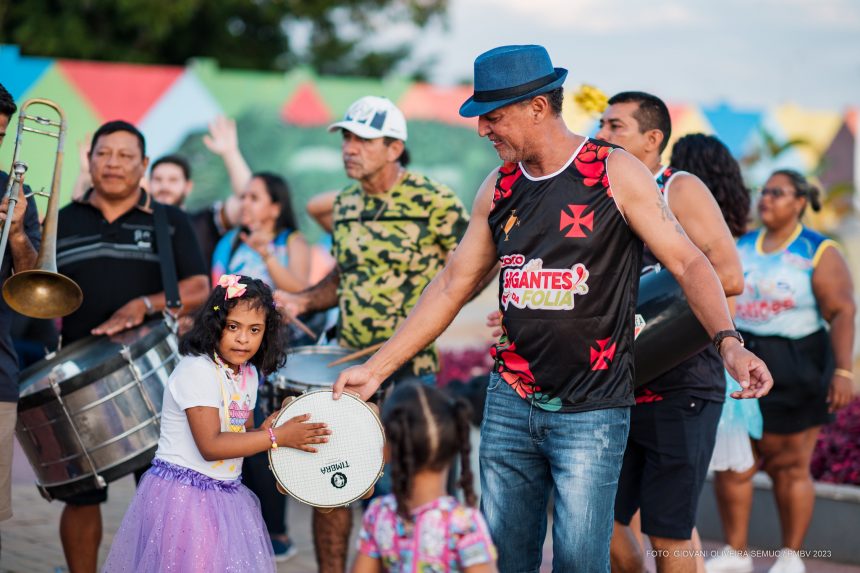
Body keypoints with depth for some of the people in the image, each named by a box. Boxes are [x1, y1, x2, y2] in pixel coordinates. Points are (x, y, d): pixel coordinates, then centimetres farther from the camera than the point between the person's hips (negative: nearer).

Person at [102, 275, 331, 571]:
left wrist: (269, 425, -6)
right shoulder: (197, 370, -17)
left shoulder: (249, 374, 9)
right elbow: (210, 446, -23)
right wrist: (277, 437, -21)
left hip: (225, 496, 8)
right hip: (183, 494, -8)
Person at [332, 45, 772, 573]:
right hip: (510, 404, 5)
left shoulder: (615, 173, -7)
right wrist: (377, 369, 10)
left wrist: (729, 343, -26)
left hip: (591, 411, -5)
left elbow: (688, 263, -9)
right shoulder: (499, 188, 8)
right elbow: (453, 285, 13)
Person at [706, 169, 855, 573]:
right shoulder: (740, 248, 10)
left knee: (789, 466, 2)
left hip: (793, 372, -4)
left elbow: (843, 313, -10)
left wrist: (842, 371, -20)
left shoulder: (819, 253, -4)